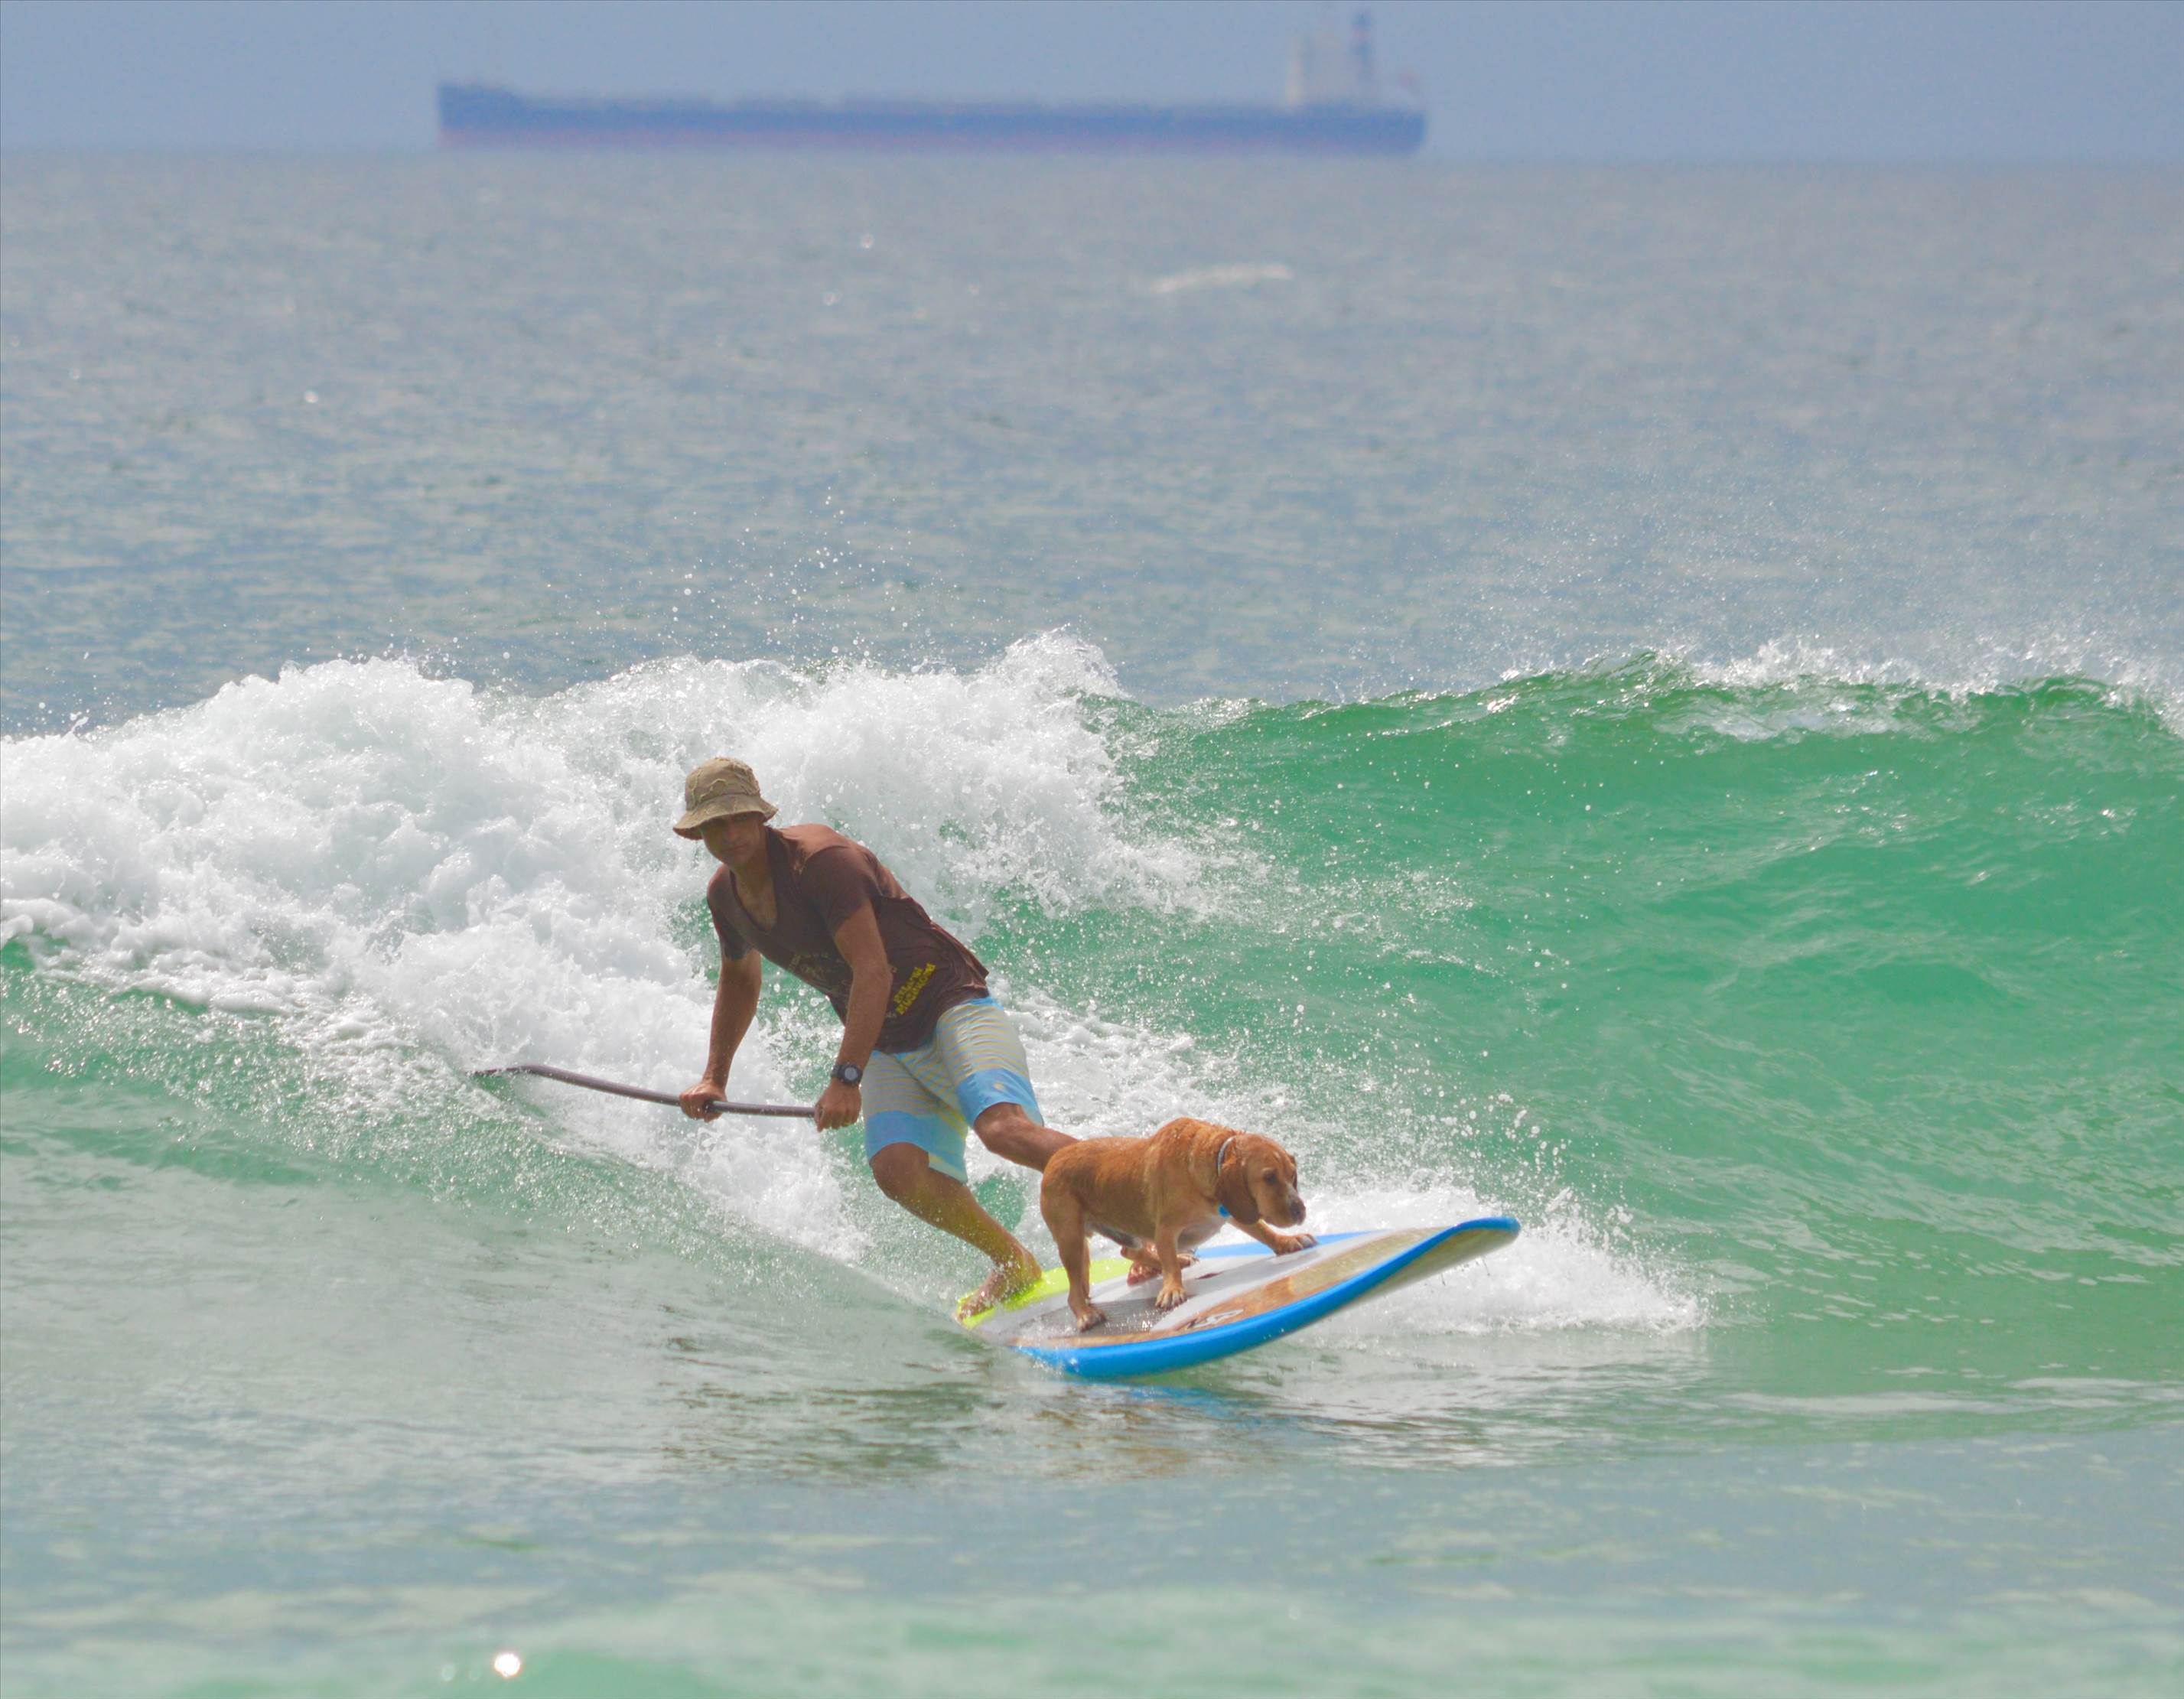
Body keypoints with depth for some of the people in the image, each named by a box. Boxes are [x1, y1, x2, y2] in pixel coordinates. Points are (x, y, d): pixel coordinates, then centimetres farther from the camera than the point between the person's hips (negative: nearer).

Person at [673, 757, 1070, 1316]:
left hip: (952, 1009, -7)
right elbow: (739, 981, 29)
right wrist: (714, 1079, 25)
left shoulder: (820, 860, -19)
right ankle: (1014, 1265, 0)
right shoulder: (725, 894, 7)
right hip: (890, 1049, 7)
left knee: (1005, 1129, -31)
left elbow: (873, 972, -25)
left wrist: (846, 1078, -29)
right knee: (898, 1170, -19)